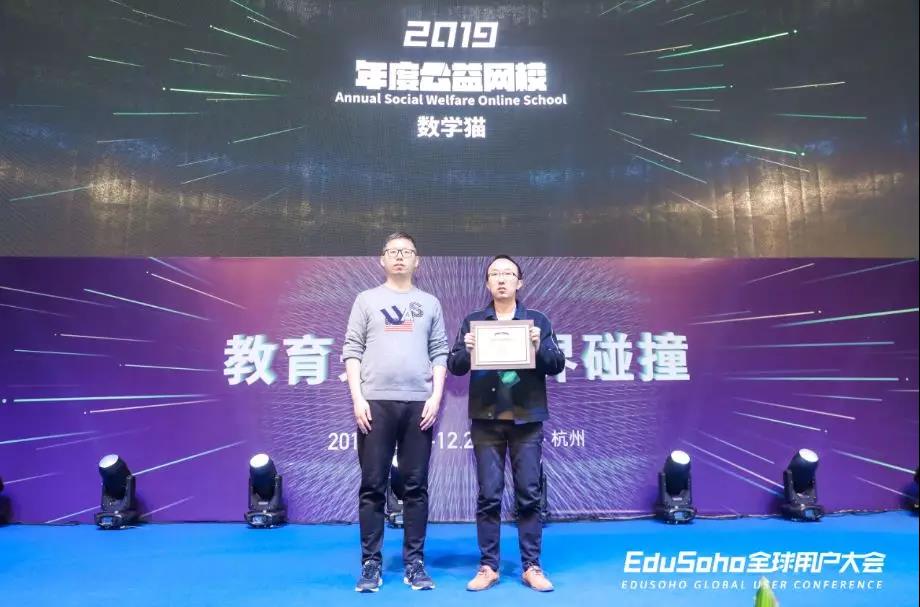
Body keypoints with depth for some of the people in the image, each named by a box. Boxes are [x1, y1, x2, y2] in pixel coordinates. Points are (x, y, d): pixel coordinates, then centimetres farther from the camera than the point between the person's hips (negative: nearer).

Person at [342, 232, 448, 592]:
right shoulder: (367, 300, 9)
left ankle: (414, 563, 15)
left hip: (418, 404, 1)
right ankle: (371, 564, 13)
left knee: (415, 487, 5)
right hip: (376, 402, -1)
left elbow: (440, 353, 9)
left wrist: (436, 396, -3)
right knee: (373, 487, 3)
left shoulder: (429, 303, 13)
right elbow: (352, 352, 4)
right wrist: (357, 398, -6)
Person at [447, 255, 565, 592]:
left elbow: (558, 365, 3)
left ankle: (531, 567, 14)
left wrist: (539, 348, -17)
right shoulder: (472, 321, 8)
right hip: (486, 419, 0)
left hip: (527, 419, 0)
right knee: (488, 495, 4)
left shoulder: (537, 321, 7)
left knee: (530, 494, 4)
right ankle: (488, 567, 14)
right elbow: (455, 366, 4)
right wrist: (467, 351, -17)